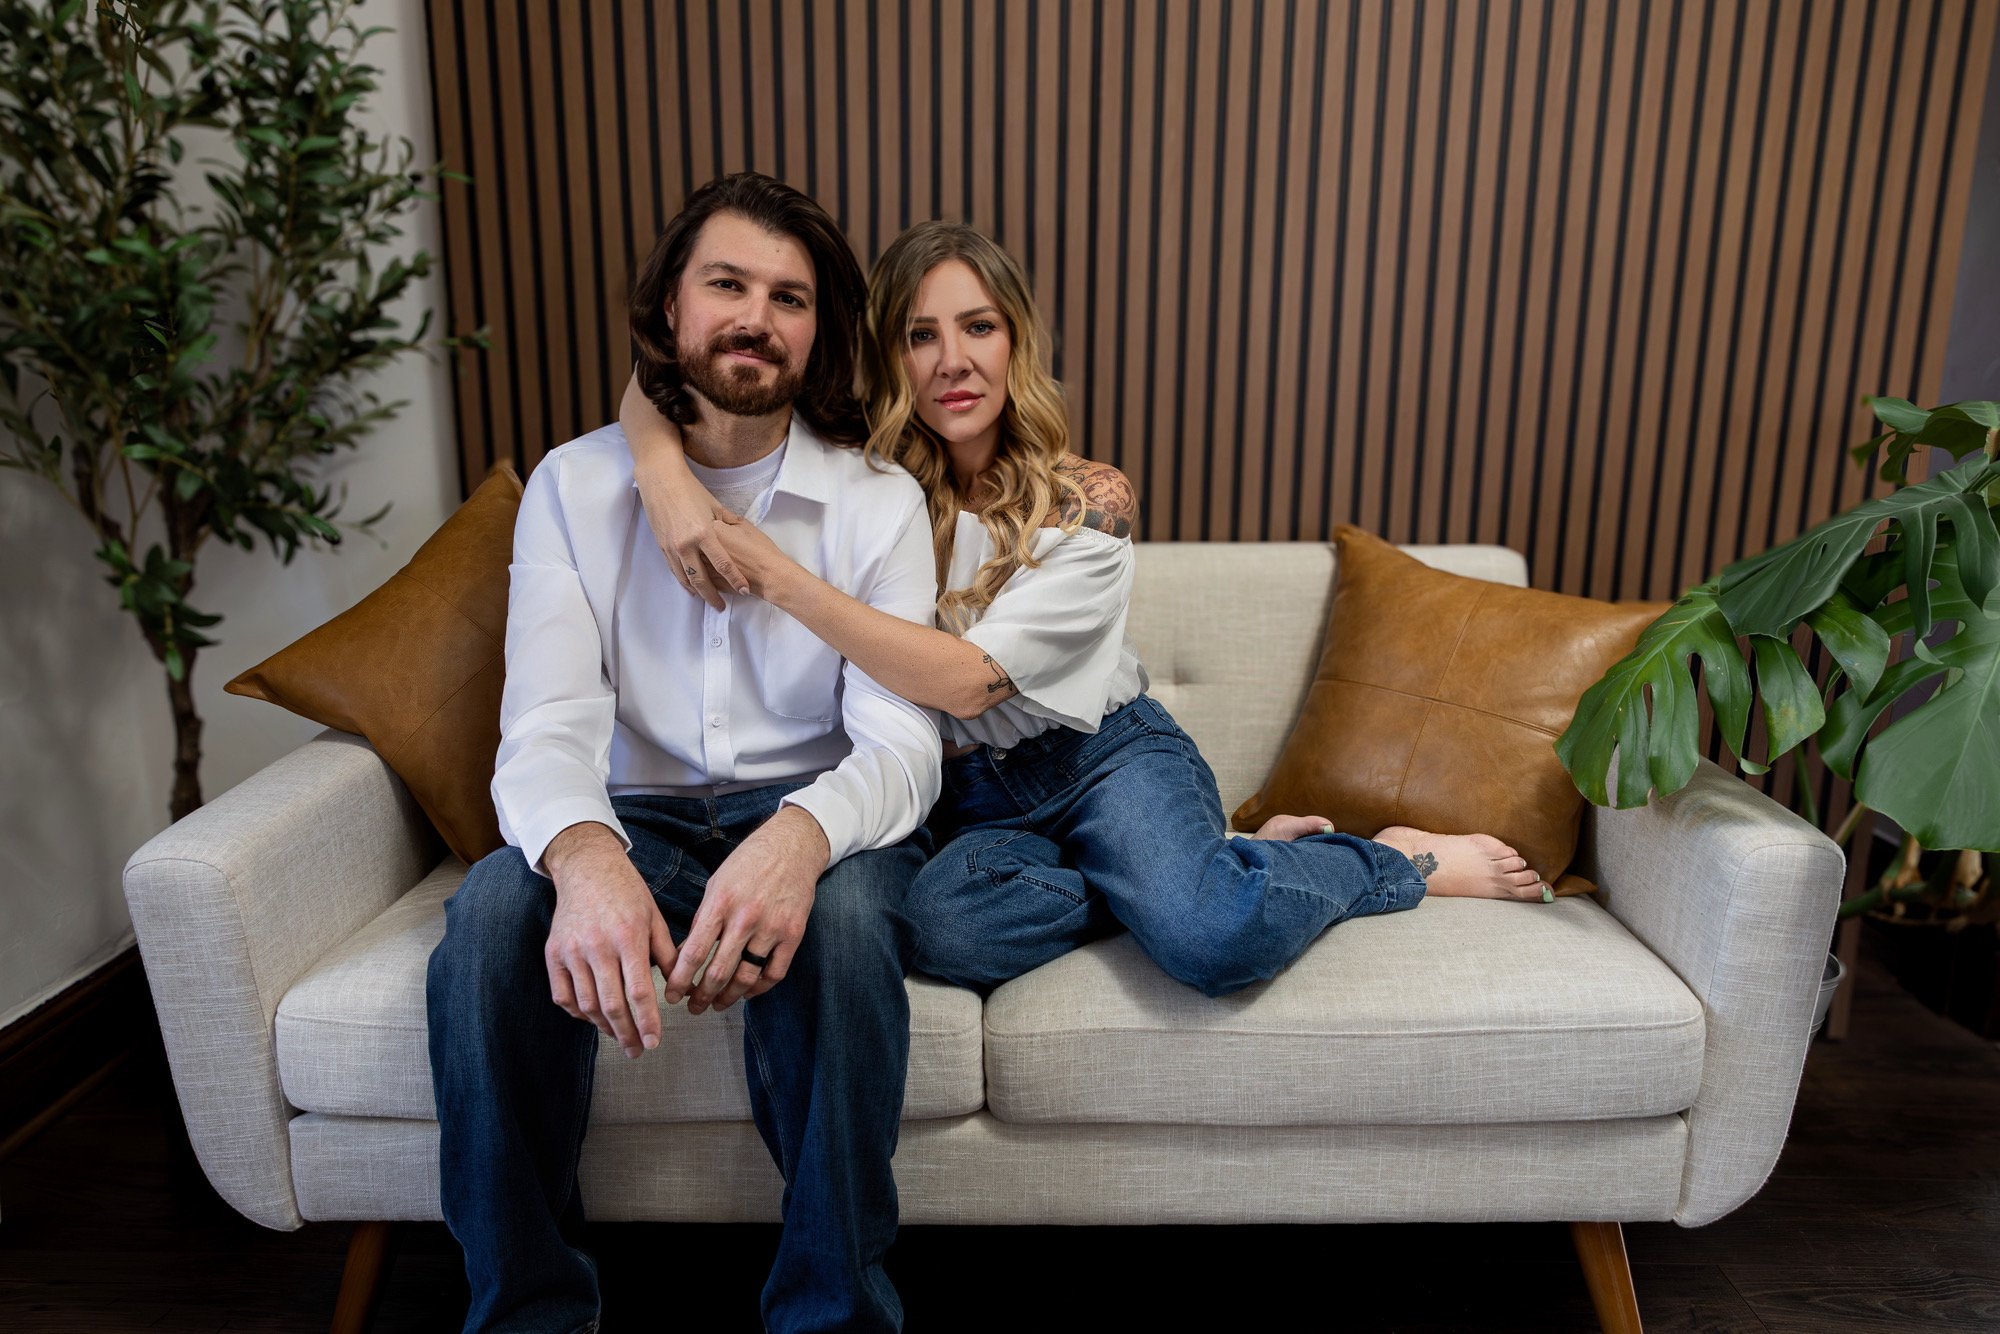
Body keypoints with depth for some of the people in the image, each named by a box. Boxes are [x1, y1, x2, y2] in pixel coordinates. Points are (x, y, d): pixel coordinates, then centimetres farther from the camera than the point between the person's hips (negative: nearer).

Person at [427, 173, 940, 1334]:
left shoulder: (878, 500, -1)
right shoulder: (575, 486, 2)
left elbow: (899, 744, -12)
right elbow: (548, 725, -10)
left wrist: (804, 834, -37)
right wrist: (586, 856, -35)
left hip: (813, 815, -1)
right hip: (636, 817, 2)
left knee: (840, 917, -34)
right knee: (494, 912, -29)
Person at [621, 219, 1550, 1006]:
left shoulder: (1088, 501, -10)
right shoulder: (861, 483, -4)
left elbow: (969, 678, -23)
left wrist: (775, 575, -29)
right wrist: (666, 474, -26)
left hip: (1105, 759, -2)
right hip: (967, 799, 3)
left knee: (1214, 940, -33)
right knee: (939, 927, -34)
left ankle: (1394, 860, 0)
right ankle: (1201, 871, -9)